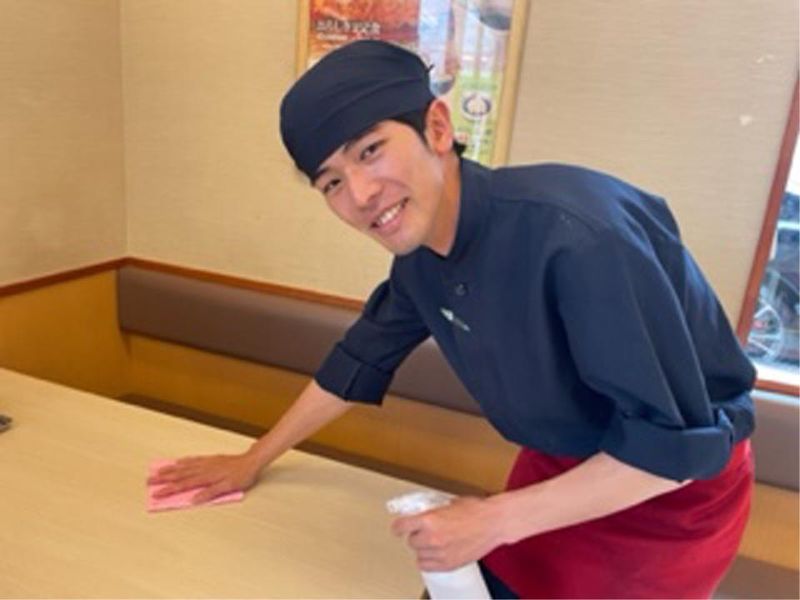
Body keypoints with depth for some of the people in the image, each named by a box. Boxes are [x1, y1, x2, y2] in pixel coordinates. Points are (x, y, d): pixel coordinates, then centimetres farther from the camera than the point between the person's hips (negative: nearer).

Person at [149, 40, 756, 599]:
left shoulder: (577, 234, -35)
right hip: (557, 465, 6)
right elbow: (360, 359, 4)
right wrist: (253, 461, 11)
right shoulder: (419, 249, -10)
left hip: (678, 485, -5)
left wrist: (494, 520, -26)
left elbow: (676, 444, -30)